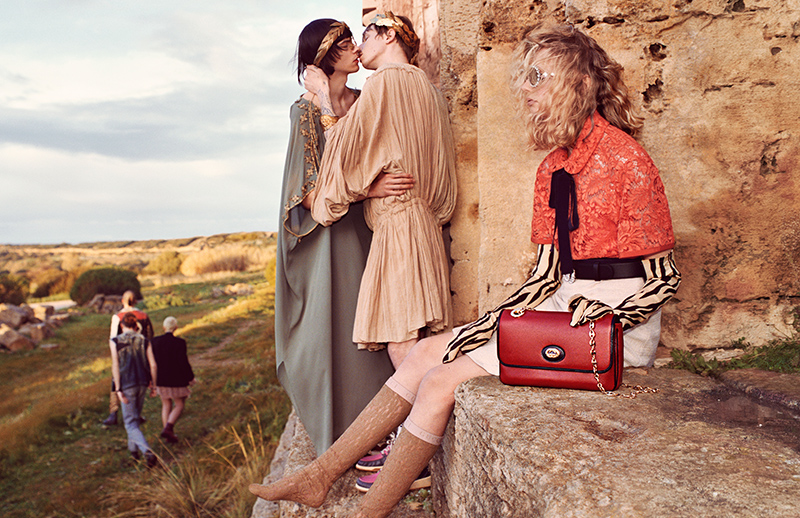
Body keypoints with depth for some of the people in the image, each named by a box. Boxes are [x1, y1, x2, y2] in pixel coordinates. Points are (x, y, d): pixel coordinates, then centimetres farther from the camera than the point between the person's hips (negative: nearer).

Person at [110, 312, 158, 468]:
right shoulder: (144, 341, 3)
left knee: (131, 424, -1)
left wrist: (118, 389, -9)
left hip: (127, 385, -4)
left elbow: (115, 366, -10)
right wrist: (152, 384, 8)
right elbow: (152, 364, -1)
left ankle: (148, 452, -18)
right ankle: (133, 449, 36)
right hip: (142, 383, 4)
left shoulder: (115, 342, -4)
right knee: (135, 417, 24)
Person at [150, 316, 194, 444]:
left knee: (166, 405, 16)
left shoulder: (155, 341, -3)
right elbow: (183, 362, -16)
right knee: (179, 405, 10)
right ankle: (168, 428, -7)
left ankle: (169, 434, 17)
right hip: (176, 380, -5)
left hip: (160, 379, 5)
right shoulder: (179, 342, -17)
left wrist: (152, 378, 15)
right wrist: (190, 377, -3)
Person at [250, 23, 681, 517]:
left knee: (442, 382, -16)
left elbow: (665, 279, -11)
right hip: (565, 304, 8)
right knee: (427, 353, -3)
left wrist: (588, 327, -21)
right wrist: (492, 322, 0)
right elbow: (548, 272, 10)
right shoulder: (554, 167, 11)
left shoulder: (625, 160, -13)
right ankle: (321, 474, 5)